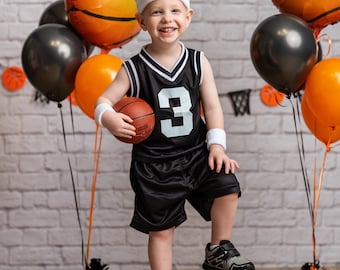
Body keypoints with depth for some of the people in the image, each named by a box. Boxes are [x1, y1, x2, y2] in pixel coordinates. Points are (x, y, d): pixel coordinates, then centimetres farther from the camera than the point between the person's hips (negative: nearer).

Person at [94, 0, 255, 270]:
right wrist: (108, 118, -29)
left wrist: (216, 145, -9)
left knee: (227, 187, -18)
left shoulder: (198, 62, -3)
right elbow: (104, 101, -6)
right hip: (154, 162, -2)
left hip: (196, 152, 2)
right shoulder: (134, 70, -9)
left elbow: (212, 107, 0)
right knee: (161, 229, 5)